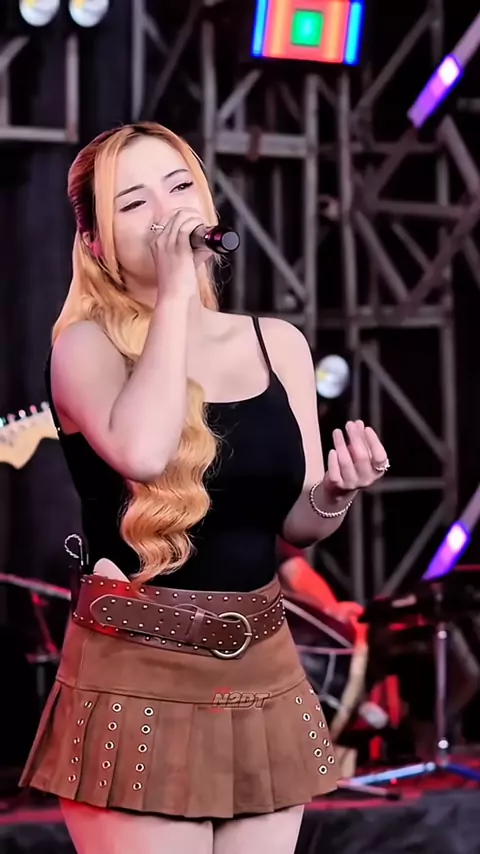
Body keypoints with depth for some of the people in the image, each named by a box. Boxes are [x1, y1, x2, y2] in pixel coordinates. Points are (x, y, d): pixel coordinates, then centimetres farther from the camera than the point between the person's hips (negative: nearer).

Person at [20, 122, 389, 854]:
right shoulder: (87, 344, -6)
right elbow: (143, 453, -28)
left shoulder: (279, 345, 7)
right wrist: (174, 295, -18)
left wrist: (337, 493, -12)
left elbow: (296, 525, 11)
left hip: (264, 672, 5)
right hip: (138, 679, -5)